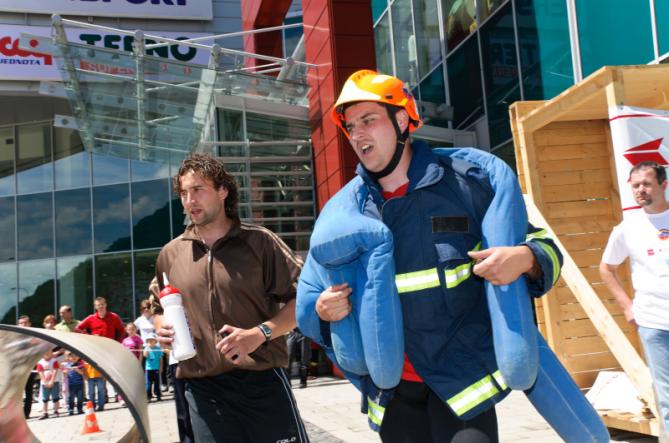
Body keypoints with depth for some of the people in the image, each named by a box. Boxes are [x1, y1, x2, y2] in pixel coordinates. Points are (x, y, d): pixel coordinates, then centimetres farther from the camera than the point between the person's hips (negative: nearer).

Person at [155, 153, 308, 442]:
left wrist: (259, 333, -16)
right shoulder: (170, 254, 10)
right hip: (203, 390, 3)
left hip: (263, 382, -3)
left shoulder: (259, 241, -1)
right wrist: (163, 330, 1)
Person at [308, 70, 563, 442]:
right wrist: (324, 310, -8)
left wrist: (525, 259, -22)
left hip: (463, 375, -4)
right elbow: (321, 292, 15)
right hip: (392, 388, 4)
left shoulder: (464, 181, -6)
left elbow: (541, 245, 1)